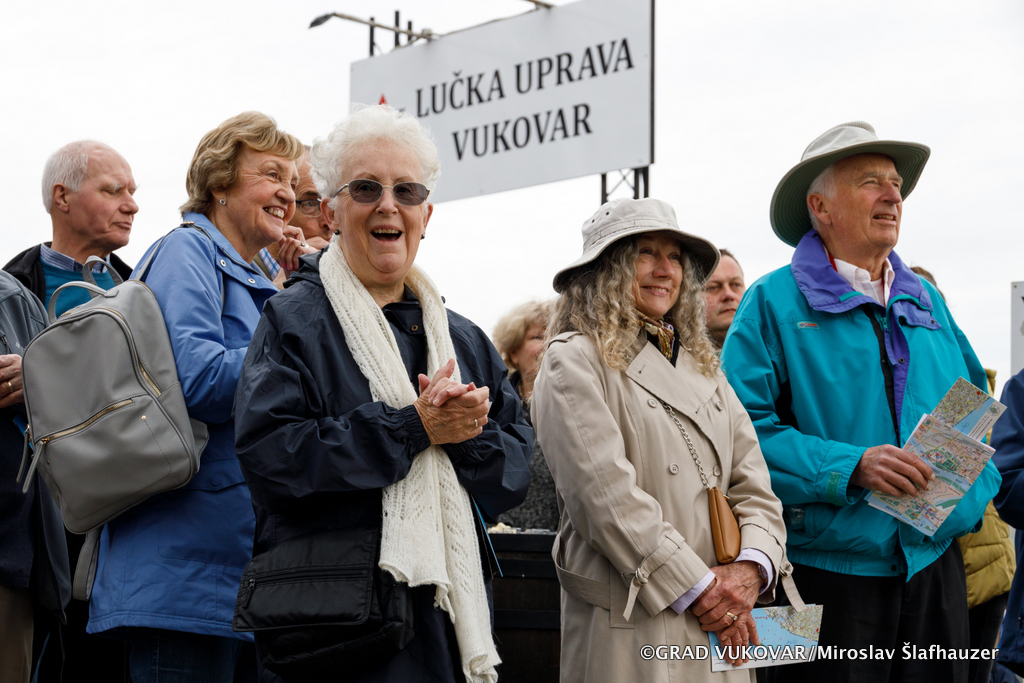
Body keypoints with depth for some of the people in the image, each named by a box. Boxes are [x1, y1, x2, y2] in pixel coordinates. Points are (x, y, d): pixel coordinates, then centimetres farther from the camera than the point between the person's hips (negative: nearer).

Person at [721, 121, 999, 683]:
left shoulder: (926, 301, 15)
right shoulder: (774, 304, -3)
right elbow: (742, 428, -12)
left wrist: (978, 488, 3)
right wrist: (850, 468, -22)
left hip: (935, 567, 5)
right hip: (829, 576, -5)